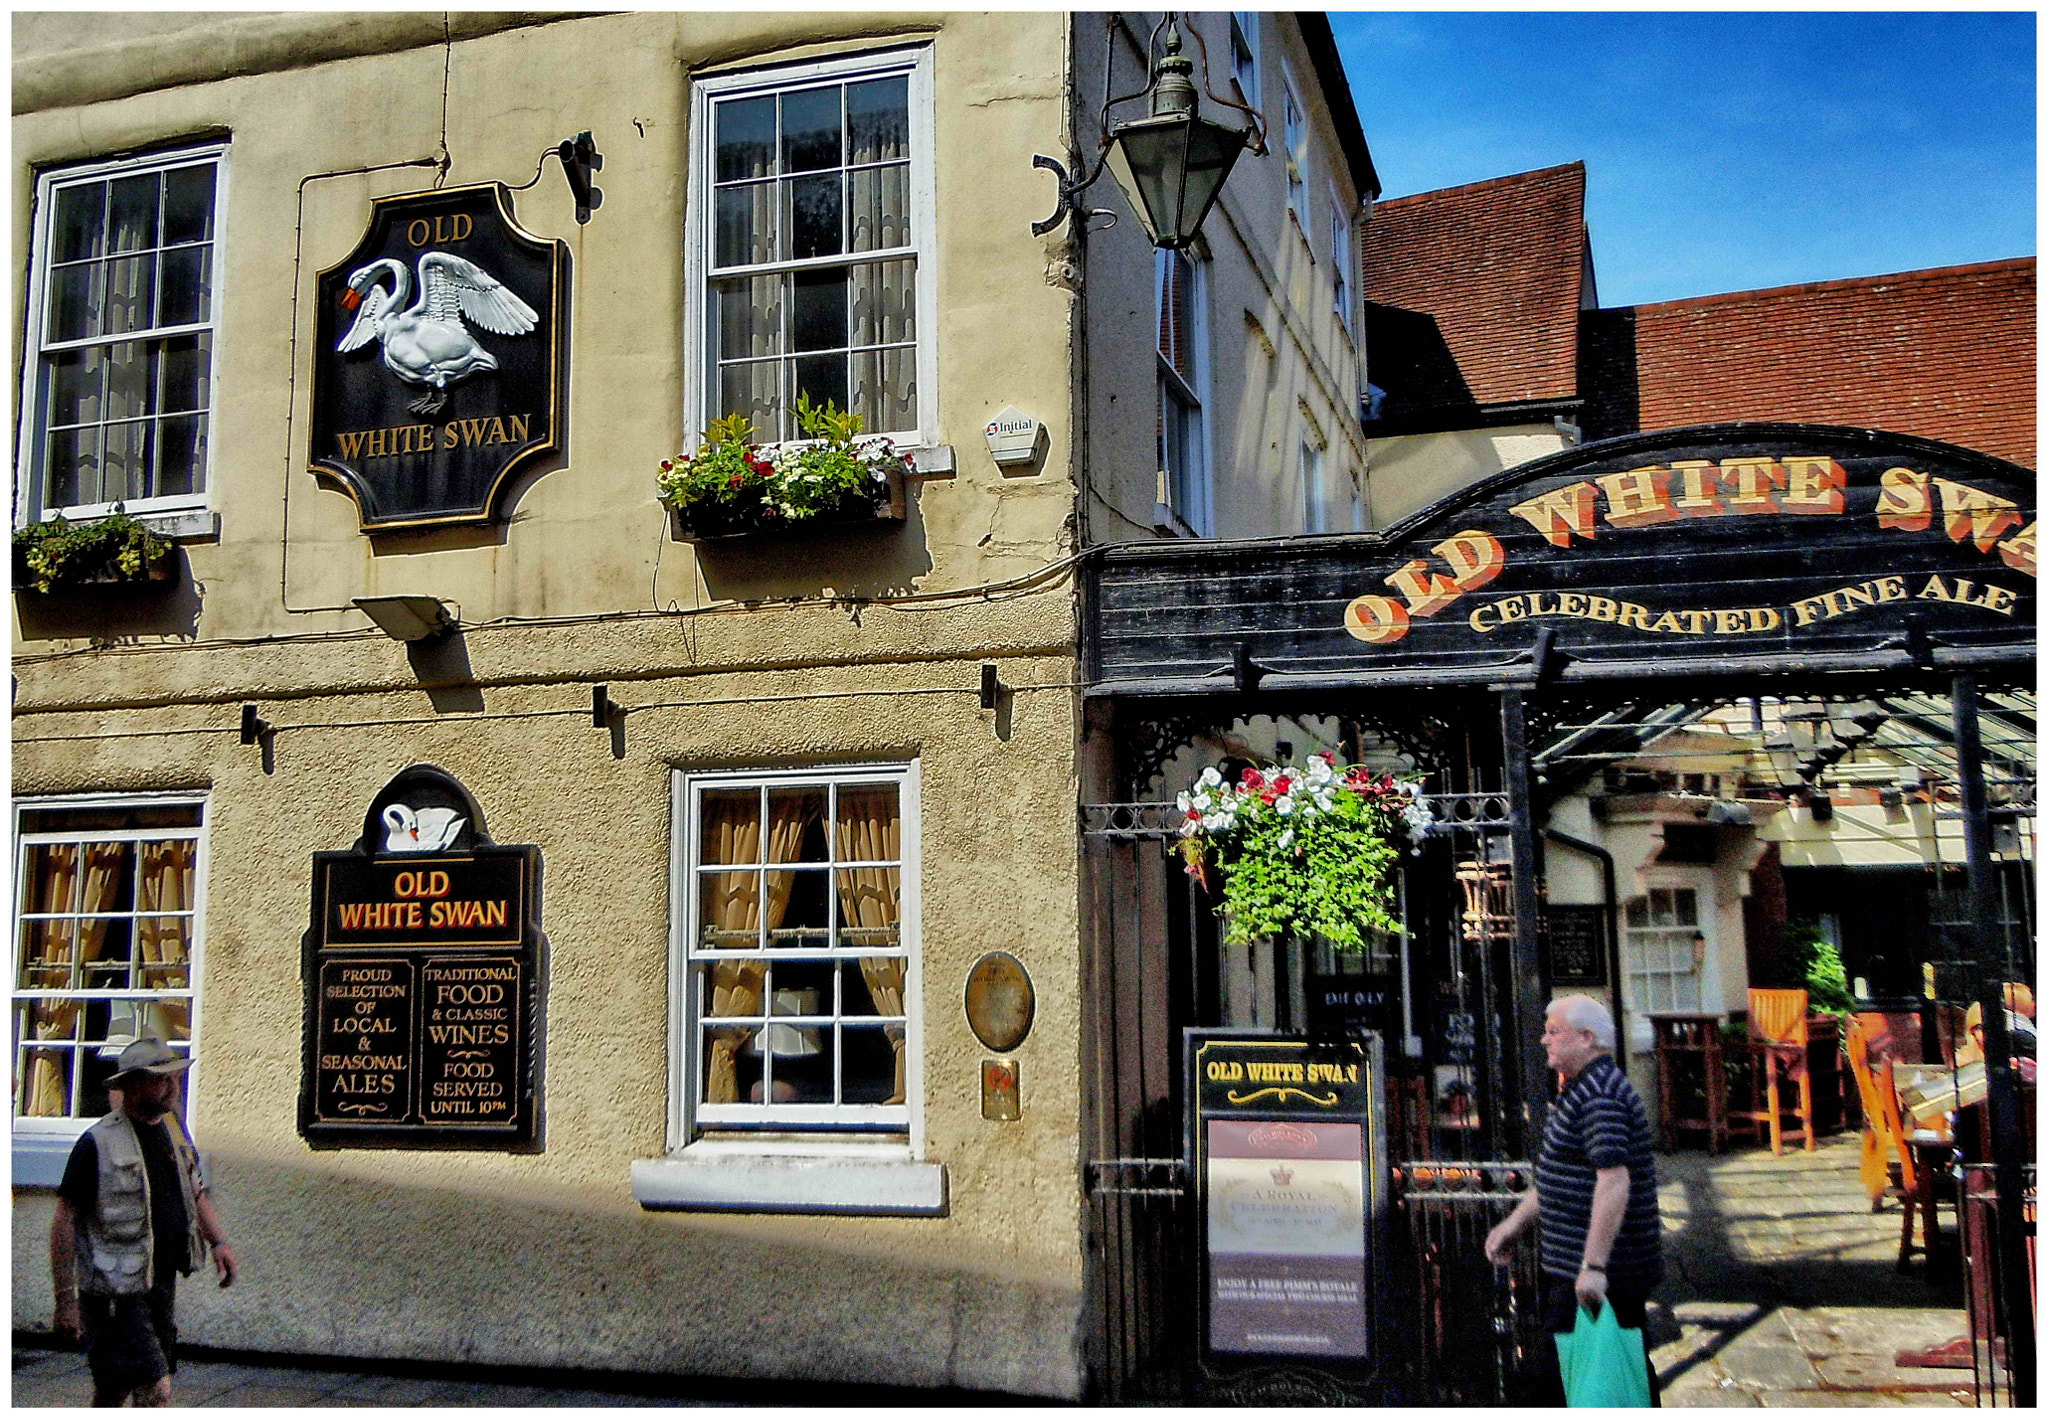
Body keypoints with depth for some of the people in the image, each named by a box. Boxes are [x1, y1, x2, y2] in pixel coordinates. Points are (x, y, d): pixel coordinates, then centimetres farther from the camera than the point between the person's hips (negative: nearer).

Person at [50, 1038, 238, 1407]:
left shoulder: (174, 1128, 8)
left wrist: (218, 1241, 3)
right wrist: (65, 1300, -14)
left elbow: (195, 1193, 19)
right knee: (156, 1390, -12)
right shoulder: (98, 1143, -14)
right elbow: (65, 1221, -12)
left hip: (163, 1285, 7)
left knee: (114, 1389, 17)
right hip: (115, 1292, -7)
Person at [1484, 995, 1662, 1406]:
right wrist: (1516, 1222, 22)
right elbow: (1561, 1174, 25)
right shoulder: (1582, 1090, 15)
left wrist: (1593, 1267, -30)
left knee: (1558, 1368, -6)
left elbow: (1614, 1181, -28)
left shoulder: (1600, 1097, -19)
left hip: (1597, 1271, -11)